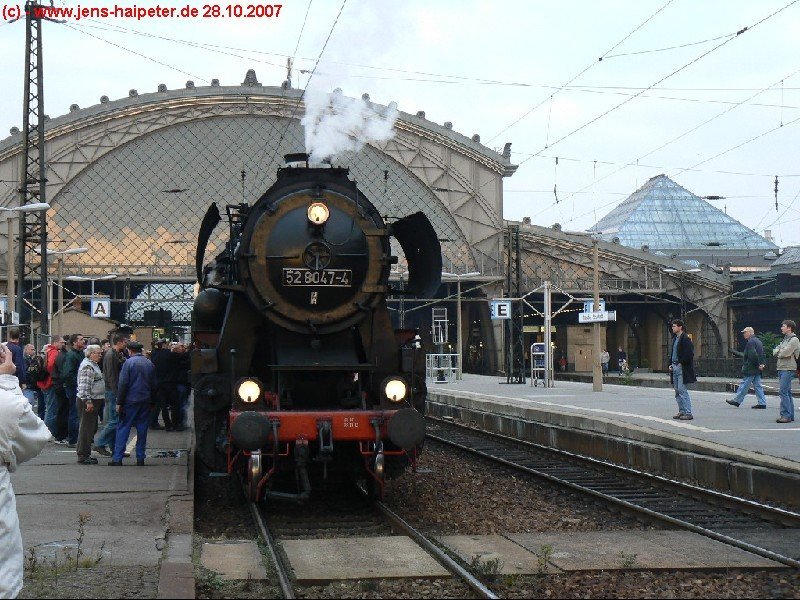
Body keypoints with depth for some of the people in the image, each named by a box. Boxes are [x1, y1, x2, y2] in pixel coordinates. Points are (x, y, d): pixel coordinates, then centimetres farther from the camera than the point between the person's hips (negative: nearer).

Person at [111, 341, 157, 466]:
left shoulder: (129, 362, -9)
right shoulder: (150, 364, 7)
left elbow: (123, 384, -10)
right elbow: (153, 385, 12)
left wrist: (119, 403, -6)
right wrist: (151, 400, 19)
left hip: (131, 401, -4)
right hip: (145, 401, 5)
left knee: (123, 429, -1)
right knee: (142, 429, 8)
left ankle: (117, 458, -3)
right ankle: (140, 458, 9)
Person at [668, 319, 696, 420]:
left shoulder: (685, 339, -12)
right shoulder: (675, 339, 17)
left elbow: (689, 354, -18)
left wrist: (681, 363, -14)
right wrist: (671, 364, 13)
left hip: (682, 368, -9)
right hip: (675, 367, 9)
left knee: (682, 390, -10)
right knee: (677, 391, 10)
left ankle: (688, 413, -8)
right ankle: (681, 411, 17)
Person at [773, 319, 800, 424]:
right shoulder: (785, 339, 20)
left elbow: (785, 353, -18)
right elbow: (775, 351, 14)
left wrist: (778, 352, 1)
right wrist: (779, 351, -6)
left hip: (788, 369, -9)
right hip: (781, 368, 9)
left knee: (784, 392, -13)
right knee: (787, 392, 11)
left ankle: (786, 415, -14)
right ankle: (790, 415, 15)